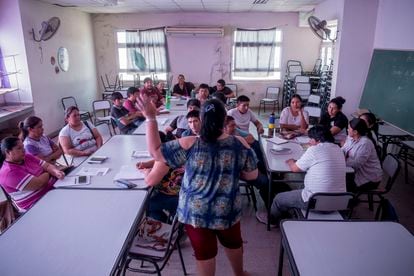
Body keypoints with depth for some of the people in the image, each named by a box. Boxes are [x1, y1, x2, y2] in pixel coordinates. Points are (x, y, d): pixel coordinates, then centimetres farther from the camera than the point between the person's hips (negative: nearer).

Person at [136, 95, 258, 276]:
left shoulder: (188, 145, -19)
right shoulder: (240, 144, -13)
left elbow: (155, 151, -11)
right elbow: (252, 175, -3)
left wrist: (151, 118, -10)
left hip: (195, 212, -2)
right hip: (227, 210, 3)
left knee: (204, 252, 18)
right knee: (233, 242, 29)